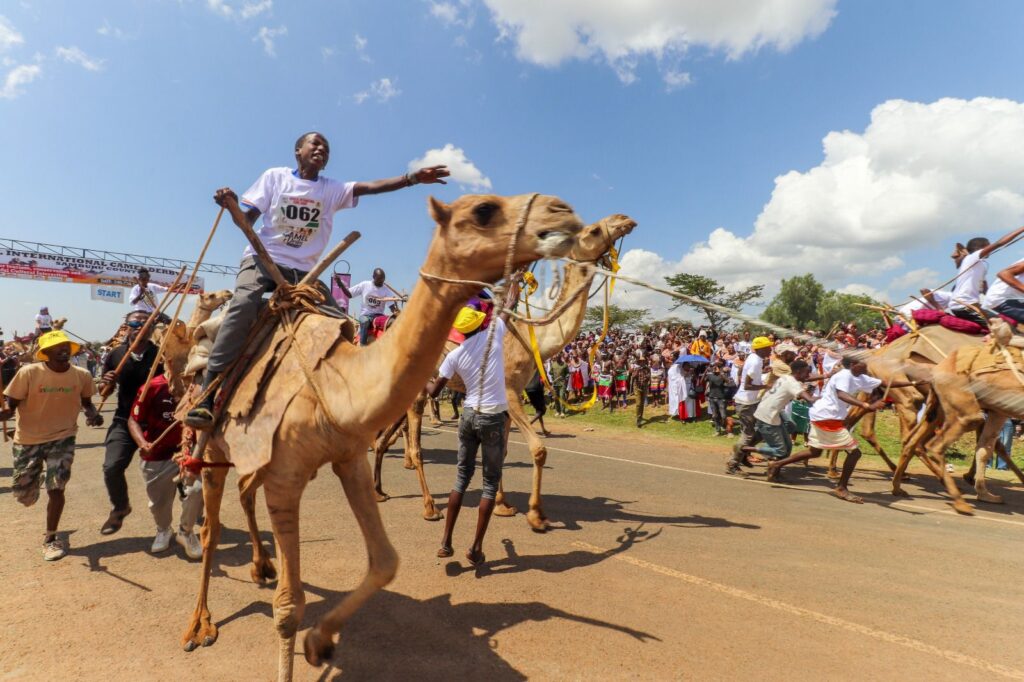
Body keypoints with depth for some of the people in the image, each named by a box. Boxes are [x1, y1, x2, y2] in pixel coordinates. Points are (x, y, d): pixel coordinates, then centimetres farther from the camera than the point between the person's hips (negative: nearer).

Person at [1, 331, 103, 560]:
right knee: (24, 495, 10)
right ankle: (36, 479, 49)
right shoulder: (28, 373, -17)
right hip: (28, 440, 0)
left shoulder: (81, 375, -10)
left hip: (62, 438, 0)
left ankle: (50, 538, 13)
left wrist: (93, 414, -13)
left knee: (56, 488, -7)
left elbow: (86, 401, 7)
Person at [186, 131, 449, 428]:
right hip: (262, 259, -3)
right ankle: (206, 396, -31)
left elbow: (369, 186, -7)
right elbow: (246, 221, 3)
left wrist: (412, 178, -22)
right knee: (243, 303, -31)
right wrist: (232, 206, -21)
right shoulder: (275, 176, 6)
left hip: (302, 270, 3)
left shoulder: (333, 189, 10)